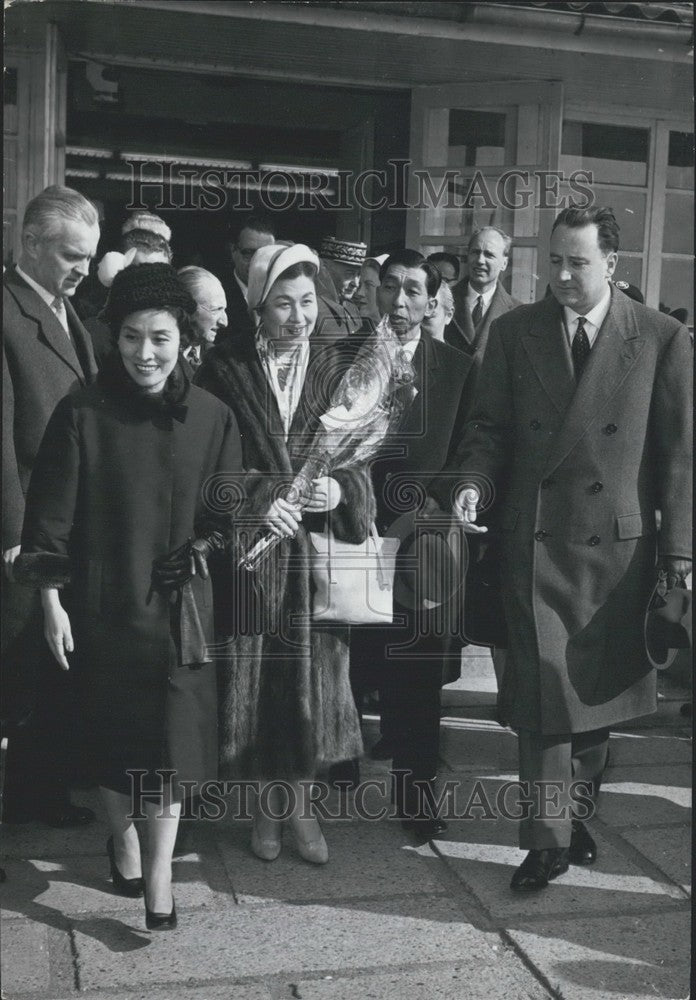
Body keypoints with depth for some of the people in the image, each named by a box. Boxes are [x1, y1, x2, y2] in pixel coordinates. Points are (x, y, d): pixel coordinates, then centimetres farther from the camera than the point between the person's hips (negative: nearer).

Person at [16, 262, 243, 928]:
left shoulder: (212, 418, -3)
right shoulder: (82, 415, -9)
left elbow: (226, 516, 5)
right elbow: (50, 516, -6)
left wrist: (191, 555, -11)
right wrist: (52, 603, -8)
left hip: (178, 605, 1)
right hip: (100, 603, -1)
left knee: (171, 739, 2)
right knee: (111, 736, 14)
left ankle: (158, 875, 16)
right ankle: (123, 840, 39)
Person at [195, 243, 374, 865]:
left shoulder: (339, 368, 3)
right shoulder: (224, 367, -3)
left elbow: (364, 458, 5)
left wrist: (340, 490, -15)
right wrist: (258, 499, -18)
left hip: (317, 546, 1)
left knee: (312, 674, 6)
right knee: (254, 679, 5)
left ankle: (300, 803, 24)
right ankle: (269, 804, 24)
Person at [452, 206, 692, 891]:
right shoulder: (515, 331, 4)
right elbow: (489, 425, 8)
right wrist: (474, 481, -13)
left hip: (616, 545, 0)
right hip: (534, 543, 0)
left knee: (596, 688, 12)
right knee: (541, 691, 0)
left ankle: (575, 809, 34)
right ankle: (551, 839, 12)